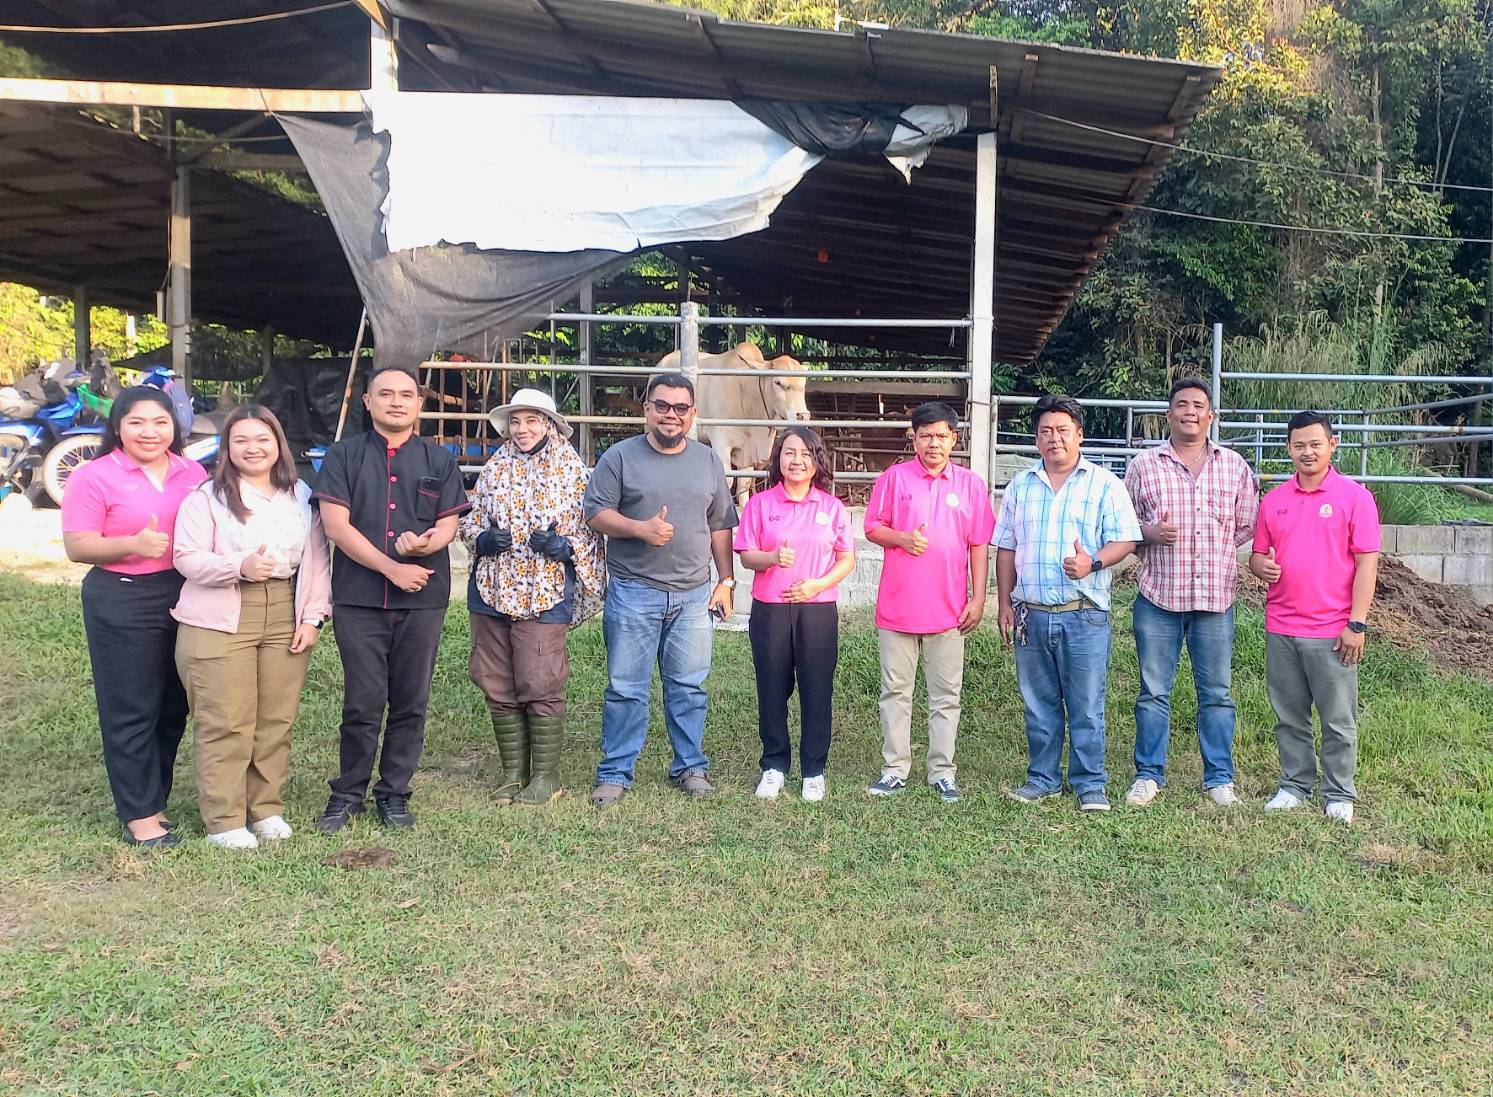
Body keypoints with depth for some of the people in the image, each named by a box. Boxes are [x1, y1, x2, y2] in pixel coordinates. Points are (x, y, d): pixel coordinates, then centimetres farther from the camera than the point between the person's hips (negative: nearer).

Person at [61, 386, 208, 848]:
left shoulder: (192, 473, 9)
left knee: (173, 707, 12)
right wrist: (133, 544, -26)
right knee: (130, 711, 1)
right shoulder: (94, 477, -5)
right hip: (122, 605, -5)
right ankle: (138, 816, 10)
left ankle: (154, 799, 26)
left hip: (185, 598, 5)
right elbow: (77, 546, -9)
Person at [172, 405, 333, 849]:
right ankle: (224, 819, 9)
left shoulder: (300, 497, 12)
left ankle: (267, 808, 20)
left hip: (286, 619, 4)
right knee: (226, 724, -2)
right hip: (220, 621, -3)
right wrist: (240, 567, -24)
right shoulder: (206, 497, 1)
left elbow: (316, 559, 11)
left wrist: (313, 616, 3)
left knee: (277, 720, 7)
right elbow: (186, 557, -7)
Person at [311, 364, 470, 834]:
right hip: (359, 597, -2)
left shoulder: (440, 461, 11)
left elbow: (448, 525, 5)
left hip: (423, 600, 2)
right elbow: (337, 526, -4)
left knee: (410, 703, 7)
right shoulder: (344, 456, 5)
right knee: (362, 703, 1)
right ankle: (348, 794, 17)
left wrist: (425, 543, -19)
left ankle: (394, 793, 20)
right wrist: (392, 568, -12)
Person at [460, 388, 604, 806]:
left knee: (541, 686, -4)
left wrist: (561, 545, -18)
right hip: (491, 591, 4)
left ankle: (545, 775, 10)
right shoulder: (495, 466, 10)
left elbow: (588, 531, 1)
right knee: (498, 687, 8)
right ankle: (513, 773, 21)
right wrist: (483, 539, -7)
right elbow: (470, 518, 14)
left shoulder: (571, 469, 0)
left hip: (545, 594, -4)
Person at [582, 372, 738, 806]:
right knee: (625, 688, 2)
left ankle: (691, 767, 22)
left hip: (694, 595, 3)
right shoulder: (620, 457, 0)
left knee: (689, 687, 10)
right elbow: (596, 512, -4)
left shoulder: (708, 461, 11)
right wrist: (641, 529, -18)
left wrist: (726, 581, 8)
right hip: (633, 594, -3)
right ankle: (615, 773, 13)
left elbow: (721, 526, 13)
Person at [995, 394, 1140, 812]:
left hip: (1085, 616, -3)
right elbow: (1006, 548, 14)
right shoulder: (1020, 486, 12)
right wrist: (1005, 603, 9)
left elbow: (1124, 540, -3)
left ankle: (1090, 783, 14)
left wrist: (1093, 563, -22)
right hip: (1031, 615, 3)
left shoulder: (1105, 484, 1)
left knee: (1087, 706, 2)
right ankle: (1043, 778, 23)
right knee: (1039, 705, 11)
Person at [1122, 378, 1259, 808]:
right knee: (1154, 691, 6)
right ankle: (1149, 774, 17)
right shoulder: (1143, 465, 4)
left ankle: (1219, 777, 20)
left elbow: (1249, 526, 13)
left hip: (1216, 597, 1)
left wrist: (1219, 551, 2)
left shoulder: (1235, 466, 7)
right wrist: (1149, 532, -11)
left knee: (1216, 692, 8)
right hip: (1158, 596, -1)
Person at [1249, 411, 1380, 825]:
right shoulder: (1273, 500, 9)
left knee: (1338, 719, 5)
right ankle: (1295, 785, 23)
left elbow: (1367, 562, -5)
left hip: (1332, 631, -3)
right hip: (1281, 628, 4)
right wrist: (1261, 565, -11)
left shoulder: (1354, 496, -2)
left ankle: (1339, 795, 17)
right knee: (1289, 717, 11)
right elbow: (1258, 555, 15)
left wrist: (1357, 623, -10)